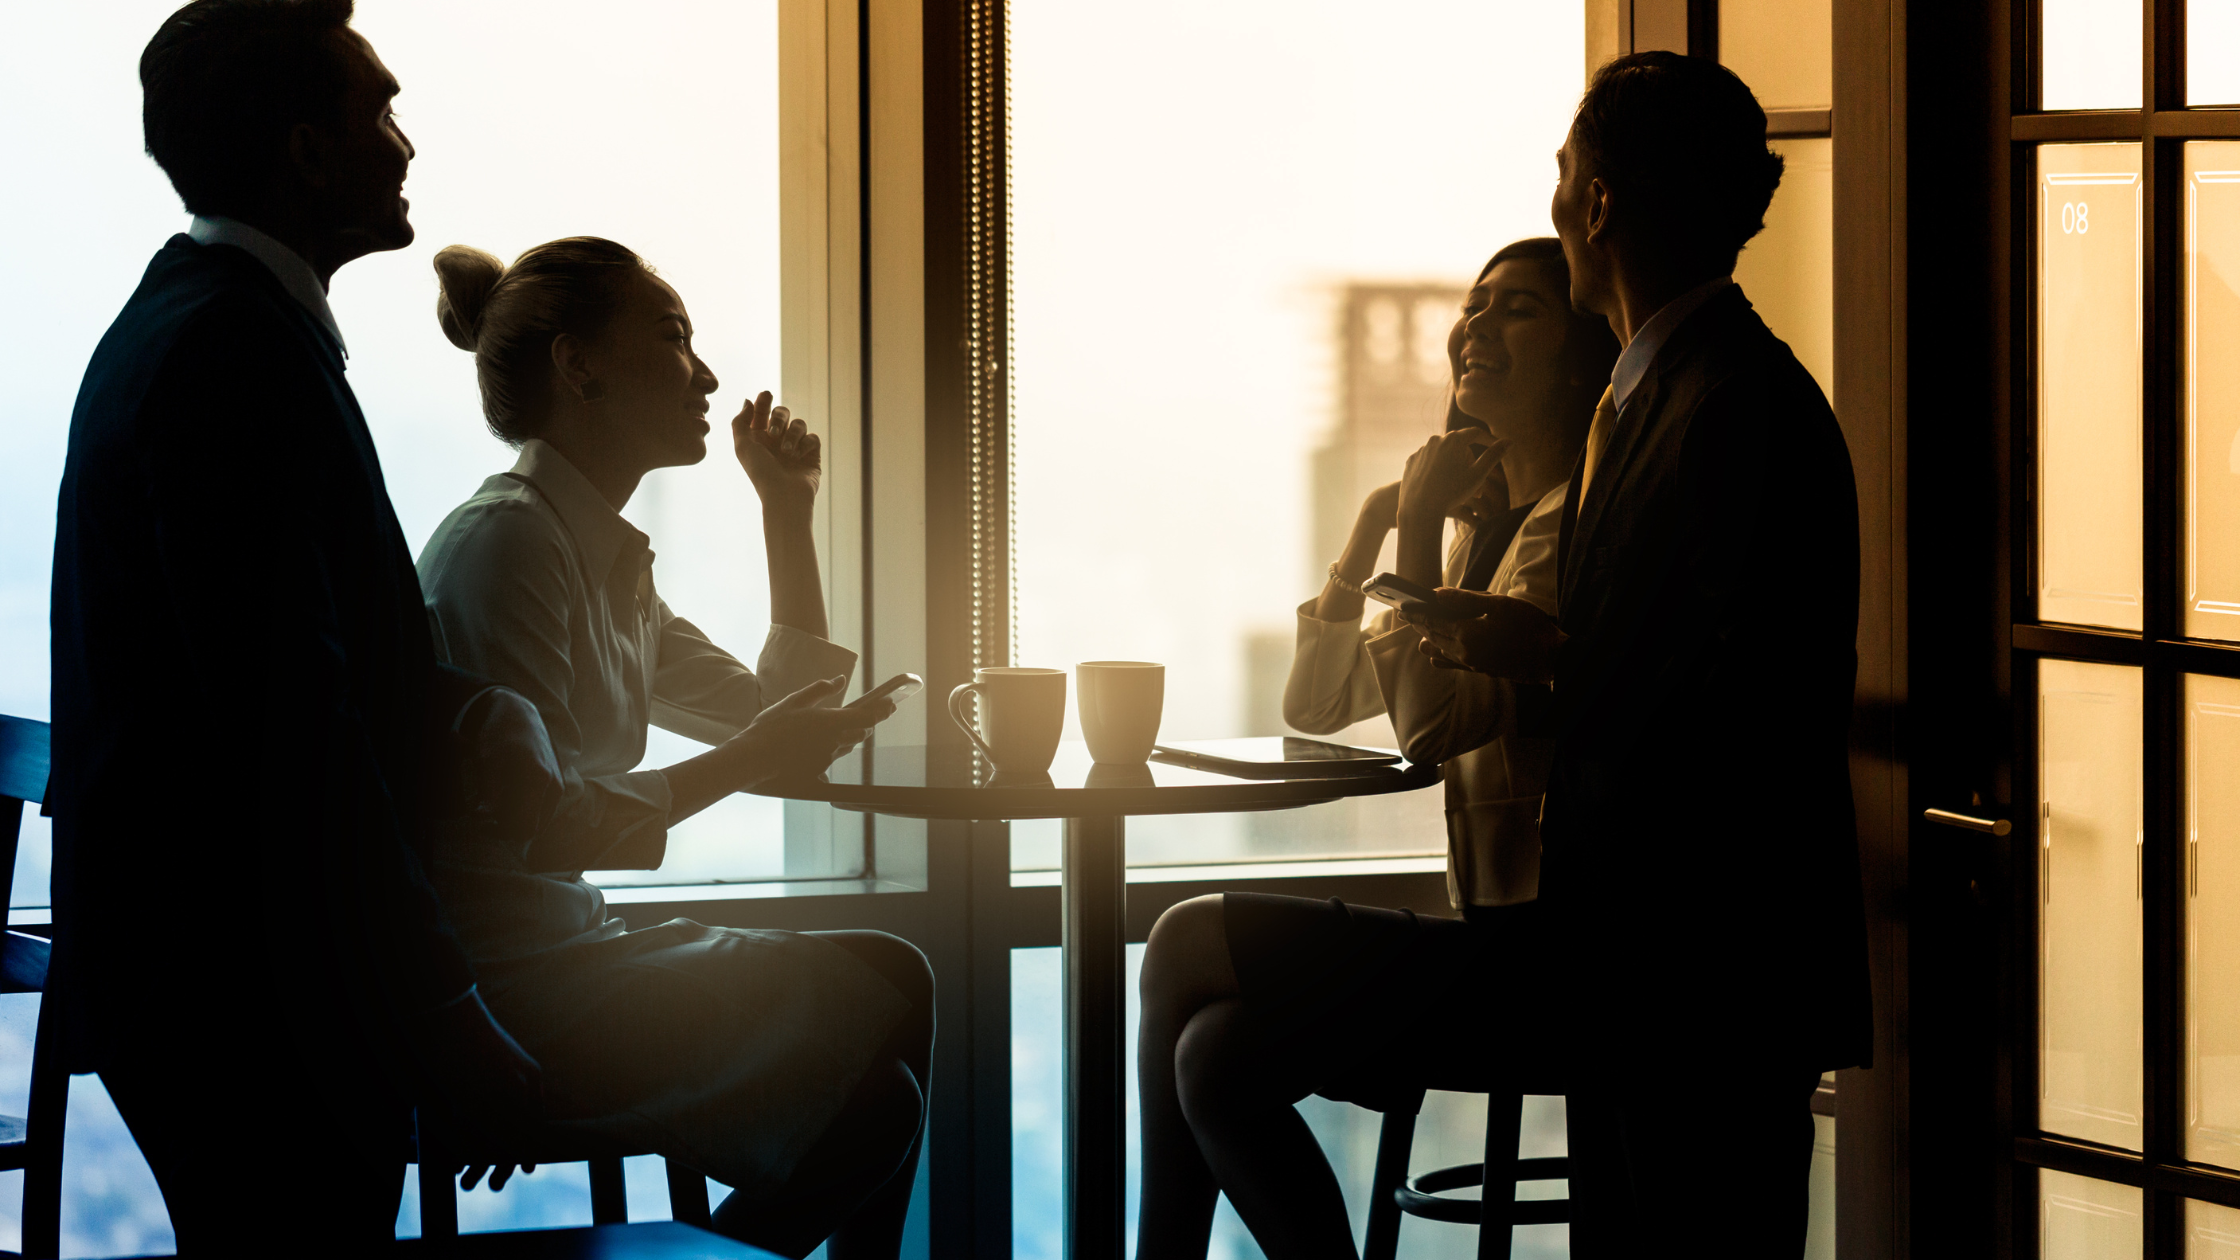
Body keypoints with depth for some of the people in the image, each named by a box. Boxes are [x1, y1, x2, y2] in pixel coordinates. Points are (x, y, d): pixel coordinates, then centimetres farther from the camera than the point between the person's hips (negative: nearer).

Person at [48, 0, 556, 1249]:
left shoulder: (189, 325, 16)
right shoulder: (239, 352, -17)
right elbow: (286, 715, -23)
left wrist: (472, 714, 1)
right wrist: (436, 1014, -21)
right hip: (257, 1001, -11)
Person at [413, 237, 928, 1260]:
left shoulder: (610, 562, 17)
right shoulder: (505, 541, -14)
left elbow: (775, 712, 23)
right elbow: (534, 833, -21)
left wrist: (788, 511, 20)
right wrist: (748, 759, -17)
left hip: (561, 954, 10)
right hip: (489, 990, -10)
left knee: (886, 976, 3)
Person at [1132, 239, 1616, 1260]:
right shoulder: (1482, 521, 18)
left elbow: (1437, 721, -21)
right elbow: (1313, 701, 17)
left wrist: (1418, 527, -12)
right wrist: (1378, 522, 6)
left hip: (1550, 956, -9)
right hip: (1491, 943, 9)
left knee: (1190, 944, -12)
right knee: (1217, 1053, -8)